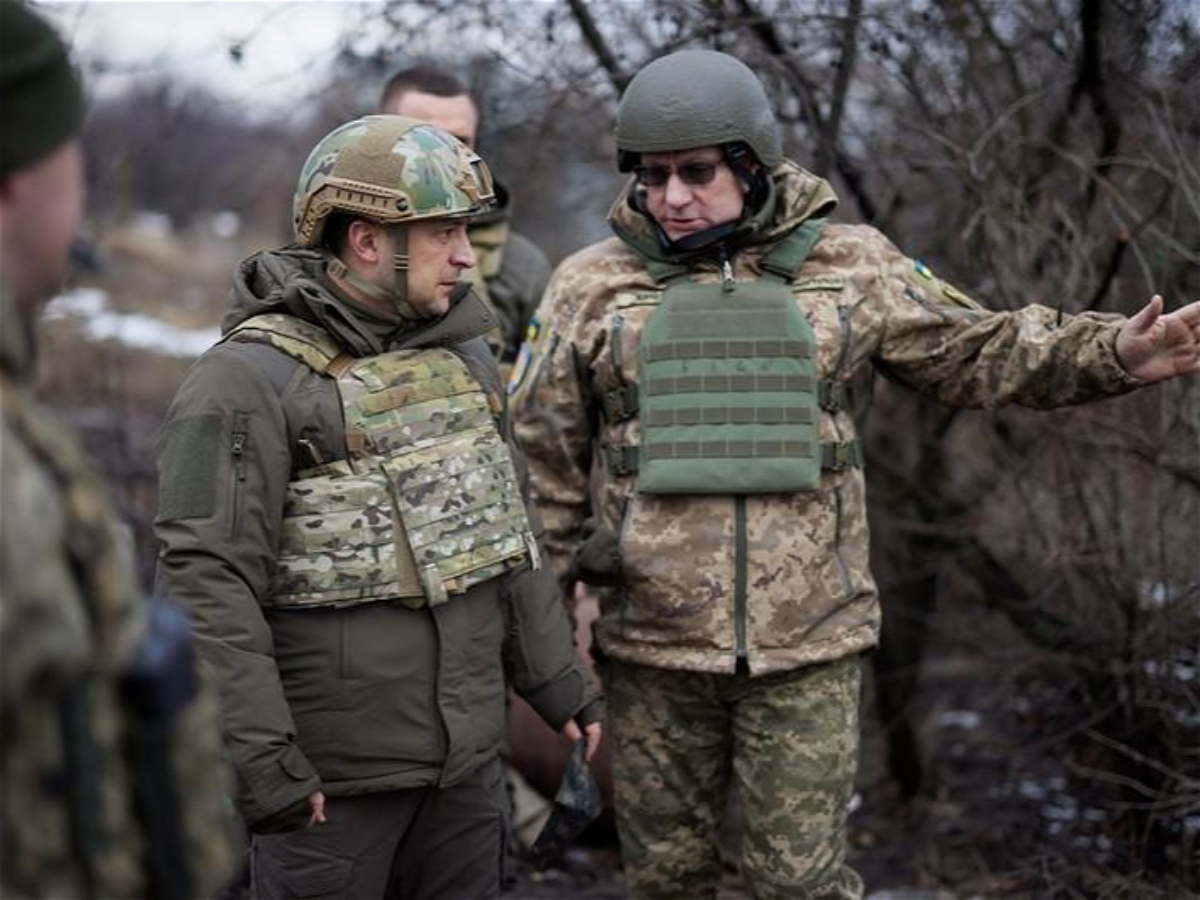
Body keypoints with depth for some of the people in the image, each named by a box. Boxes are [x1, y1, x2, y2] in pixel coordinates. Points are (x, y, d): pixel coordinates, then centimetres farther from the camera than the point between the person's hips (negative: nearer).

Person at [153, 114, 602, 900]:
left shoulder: (462, 351, 8)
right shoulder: (251, 379, -15)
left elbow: (509, 523, 16)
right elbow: (206, 585, -20)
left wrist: (553, 673, 15)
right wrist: (259, 757, -23)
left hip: (468, 753, 7)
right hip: (331, 773, -7)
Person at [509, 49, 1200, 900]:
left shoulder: (850, 265, 2)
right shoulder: (593, 284, 1)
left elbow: (978, 352, 10)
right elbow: (541, 446, 7)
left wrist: (1116, 353, -2)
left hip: (810, 640, 0)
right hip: (653, 641, 1)